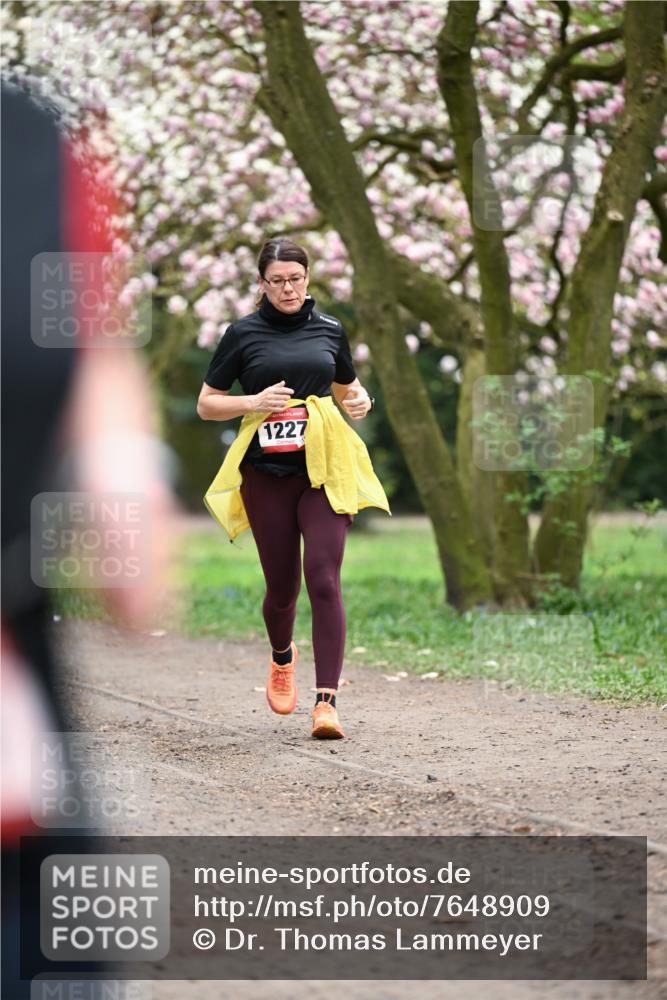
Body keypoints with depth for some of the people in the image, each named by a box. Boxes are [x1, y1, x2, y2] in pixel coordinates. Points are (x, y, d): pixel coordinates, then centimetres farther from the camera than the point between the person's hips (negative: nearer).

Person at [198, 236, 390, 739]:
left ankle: (327, 701, -15)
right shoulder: (243, 334, 3)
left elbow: (348, 387, 24)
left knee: (324, 580, -13)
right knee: (282, 585, 8)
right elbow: (207, 404, 6)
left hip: (324, 470, 0)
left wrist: (361, 402, 1)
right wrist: (253, 402, -12)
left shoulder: (330, 330, 9)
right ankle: (282, 657, 42)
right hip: (266, 475, 0)